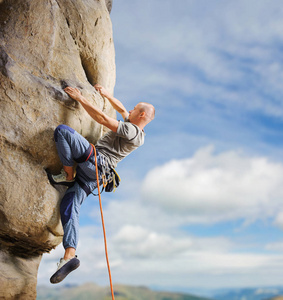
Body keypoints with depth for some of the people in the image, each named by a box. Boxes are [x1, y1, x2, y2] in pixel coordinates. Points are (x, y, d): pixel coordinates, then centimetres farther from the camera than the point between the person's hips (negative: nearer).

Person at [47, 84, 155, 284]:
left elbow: (103, 119, -14)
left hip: (94, 160, -10)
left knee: (62, 130, -15)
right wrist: (106, 94, 35)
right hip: (93, 174, 10)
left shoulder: (133, 131, -10)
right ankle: (70, 255, -10)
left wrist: (80, 98, -7)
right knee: (69, 207, -2)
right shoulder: (133, 126, 21)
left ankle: (68, 174, -9)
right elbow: (121, 109, 39)